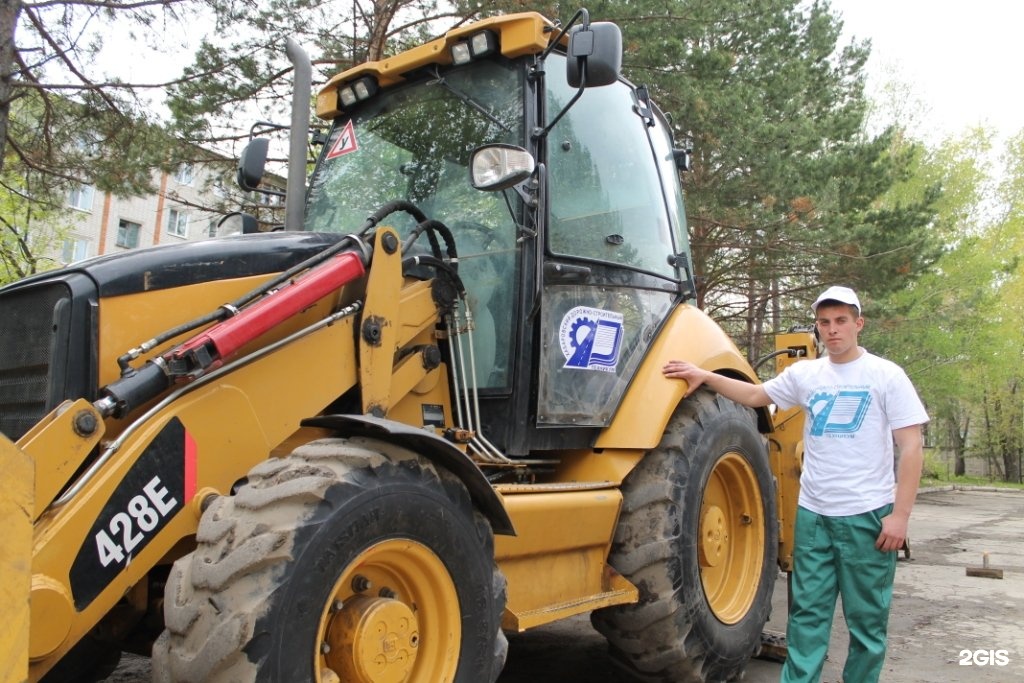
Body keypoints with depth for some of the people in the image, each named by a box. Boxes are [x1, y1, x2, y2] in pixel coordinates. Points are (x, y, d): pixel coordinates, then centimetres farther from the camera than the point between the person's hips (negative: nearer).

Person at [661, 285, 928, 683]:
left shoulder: (886, 376, -3)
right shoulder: (805, 374, 7)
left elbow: (911, 448, -6)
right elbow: (755, 396, 16)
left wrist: (900, 514, -12)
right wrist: (705, 376, 3)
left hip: (867, 515, -3)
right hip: (812, 514, 3)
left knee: (866, 617, 9)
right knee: (807, 611, 9)